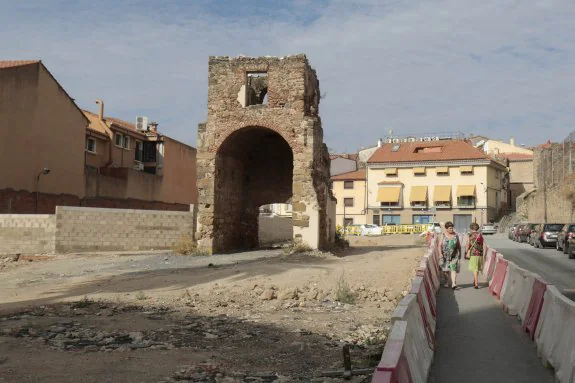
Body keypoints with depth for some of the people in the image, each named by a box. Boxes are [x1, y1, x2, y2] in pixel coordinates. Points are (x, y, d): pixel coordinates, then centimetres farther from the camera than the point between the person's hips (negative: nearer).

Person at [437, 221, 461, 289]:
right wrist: (440, 254, -14)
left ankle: (453, 284, -17)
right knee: (445, 270, 8)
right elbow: (439, 245, -5)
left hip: (454, 255, 0)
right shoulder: (443, 236, -2)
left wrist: (460, 253, 8)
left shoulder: (455, 235, 3)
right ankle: (446, 283, 24)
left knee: (453, 269, -11)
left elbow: (459, 245, 9)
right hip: (445, 255, 0)